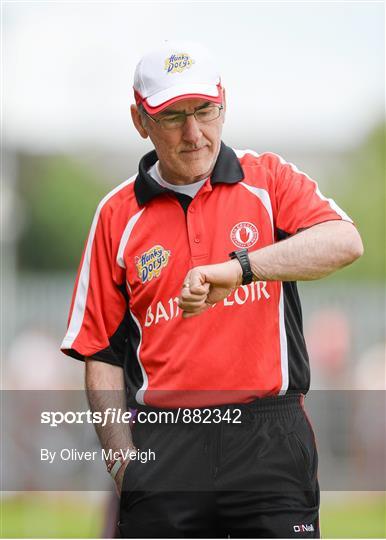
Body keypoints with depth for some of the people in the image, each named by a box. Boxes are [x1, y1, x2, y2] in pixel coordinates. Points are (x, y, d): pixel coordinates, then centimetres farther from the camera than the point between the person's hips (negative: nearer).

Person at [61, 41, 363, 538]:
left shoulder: (269, 181, 6)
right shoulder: (118, 215, 10)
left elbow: (344, 241, -15)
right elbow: (101, 352, 11)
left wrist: (237, 269, -28)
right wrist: (123, 458, -2)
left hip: (269, 441, -1)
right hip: (163, 448, 1)